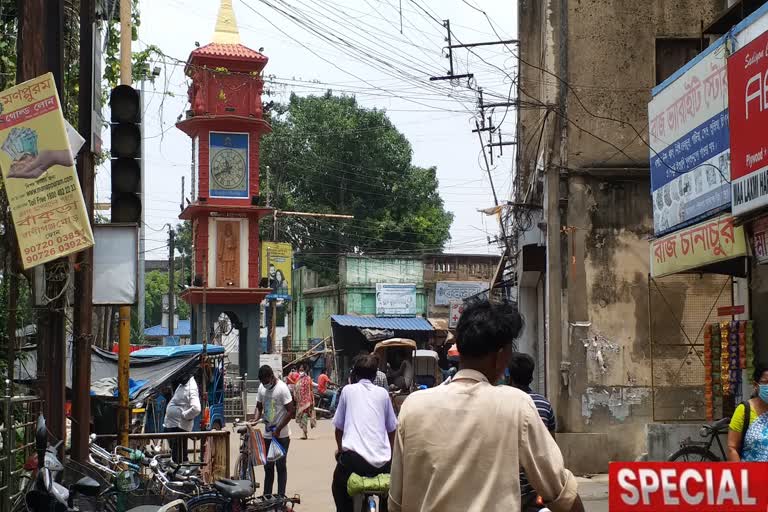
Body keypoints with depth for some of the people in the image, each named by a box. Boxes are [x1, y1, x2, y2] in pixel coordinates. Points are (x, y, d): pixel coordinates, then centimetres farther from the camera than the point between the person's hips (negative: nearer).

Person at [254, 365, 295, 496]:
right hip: (268, 435, 6)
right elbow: (259, 407, 14)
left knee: (280, 466, 0)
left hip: (281, 435, -6)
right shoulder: (262, 387, 5)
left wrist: (278, 429, -18)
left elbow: (291, 411, -17)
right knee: (268, 467, 11)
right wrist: (255, 421, -5)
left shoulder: (282, 388, -16)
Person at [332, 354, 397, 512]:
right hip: (382, 461, 2)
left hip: (354, 458, -1)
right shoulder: (383, 393, 14)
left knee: (339, 485, 28)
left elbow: (339, 427, 14)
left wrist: (340, 450, 31)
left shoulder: (347, 390, 10)